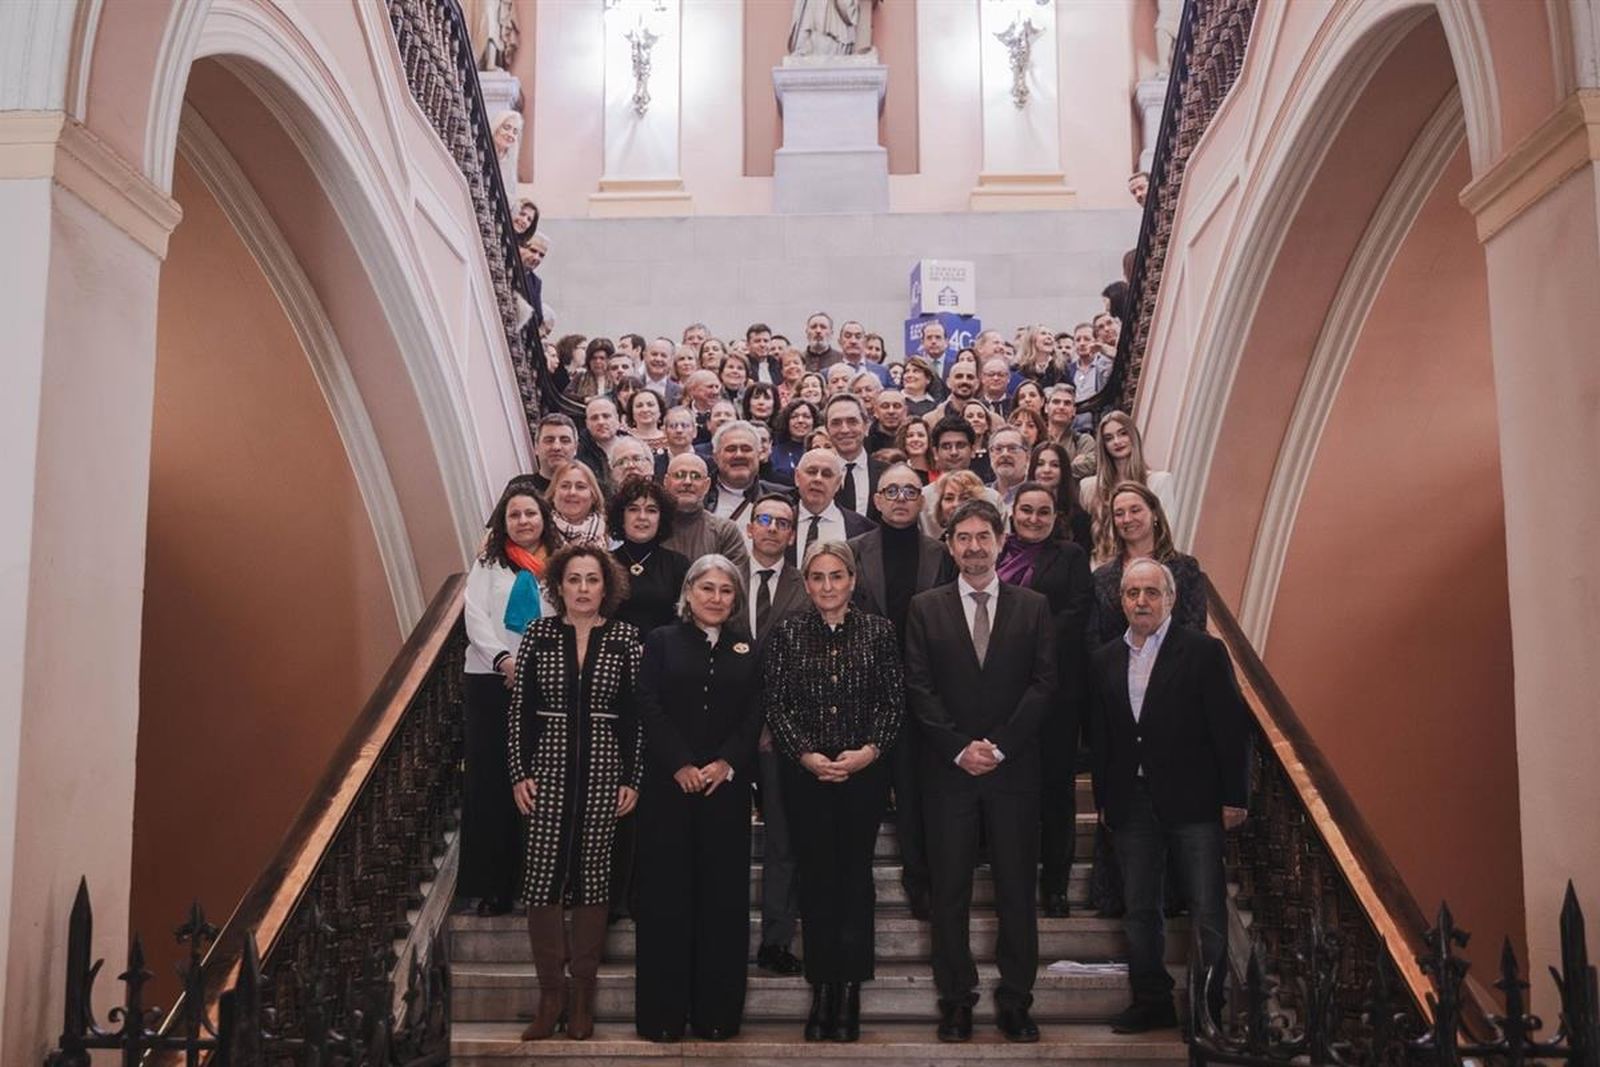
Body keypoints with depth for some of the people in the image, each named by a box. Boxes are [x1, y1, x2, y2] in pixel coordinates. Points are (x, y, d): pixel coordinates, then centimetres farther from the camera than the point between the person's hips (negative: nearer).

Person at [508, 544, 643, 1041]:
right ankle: (550, 994, 12)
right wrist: (519, 773, -2)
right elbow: (519, 709, 4)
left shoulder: (625, 638, 1)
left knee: (592, 878, 6)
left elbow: (636, 714, 2)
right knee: (542, 879, -1)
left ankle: (582, 995, 18)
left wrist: (632, 779, -2)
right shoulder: (537, 634, 2)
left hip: (603, 771, 0)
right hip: (548, 768, 1)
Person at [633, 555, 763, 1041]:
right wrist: (681, 766, -13)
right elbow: (650, 708, -4)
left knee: (723, 892, 4)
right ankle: (663, 1010, 9)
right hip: (669, 783, -2)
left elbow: (754, 715, 4)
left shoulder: (747, 649, 11)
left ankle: (717, 1010, 13)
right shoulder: (661, 642, 5)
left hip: (728, 784, 2)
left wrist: (726, 763, -10)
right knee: (666, 891, 1)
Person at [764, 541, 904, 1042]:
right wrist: (806, 755, -10)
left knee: (855, 874, 3)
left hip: (865, 771, 0)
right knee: (816, 877, 4)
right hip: (806, 772, 0)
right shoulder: (787, 633, 3)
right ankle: (822, 987, 12)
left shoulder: (878, 631, 2)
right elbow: (775, 704, 0)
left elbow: (894, 702, 2)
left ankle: (850, 989, 11)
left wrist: (869, 751, -10)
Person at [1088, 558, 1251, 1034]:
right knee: (1141, 912, 11)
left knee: (1208, 912, 0)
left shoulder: (1204, 651, -3)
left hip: (1193, 802, -4)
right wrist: (1104, 799, 7)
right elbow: (1099, 738, 11)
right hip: (1132, 805, 4)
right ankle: (1151, 1002, 23)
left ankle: (1212, 1007, 12)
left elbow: (1231, 727, -5)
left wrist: (1234, 798, -9)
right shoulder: (1105, 660, 9)